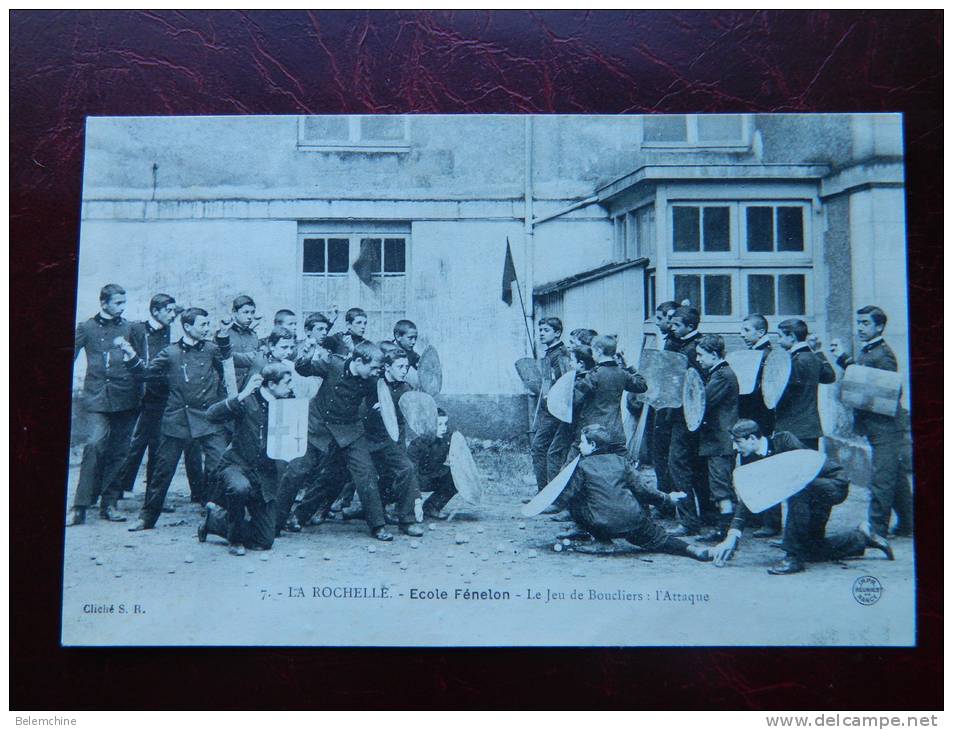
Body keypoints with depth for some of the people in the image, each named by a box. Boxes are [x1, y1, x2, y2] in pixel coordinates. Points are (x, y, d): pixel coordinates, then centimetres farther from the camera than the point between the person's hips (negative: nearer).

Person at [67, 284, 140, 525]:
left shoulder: (130, 328, 13)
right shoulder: (86, 328, 9)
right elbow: (70, 356, 8)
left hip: (125, 398, 2)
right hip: (97, 397, -2)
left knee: (118, 451, 3)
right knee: (95, 444, -17)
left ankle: (109, 503, 13)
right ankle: (80, 506, -12)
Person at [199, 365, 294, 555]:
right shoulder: (248, 400, -10)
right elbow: (212, 415, -23)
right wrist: (241, 396, -31)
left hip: (265, 473, 4)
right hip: (237, 464, -4)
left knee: (265, 541, 0)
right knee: (240, 488, -42)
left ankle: (215, 519, 25)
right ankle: (235, 538, -13)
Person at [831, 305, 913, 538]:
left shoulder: (883, 354, -14)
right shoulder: (865, 353, 14)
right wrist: (843, 359, 5)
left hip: (885, 427, -9)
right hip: (877, 427, 9)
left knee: (881, 480, -5)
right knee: (896, 477, 17)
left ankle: (876, 531, 0)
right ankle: (906, 524, 28)